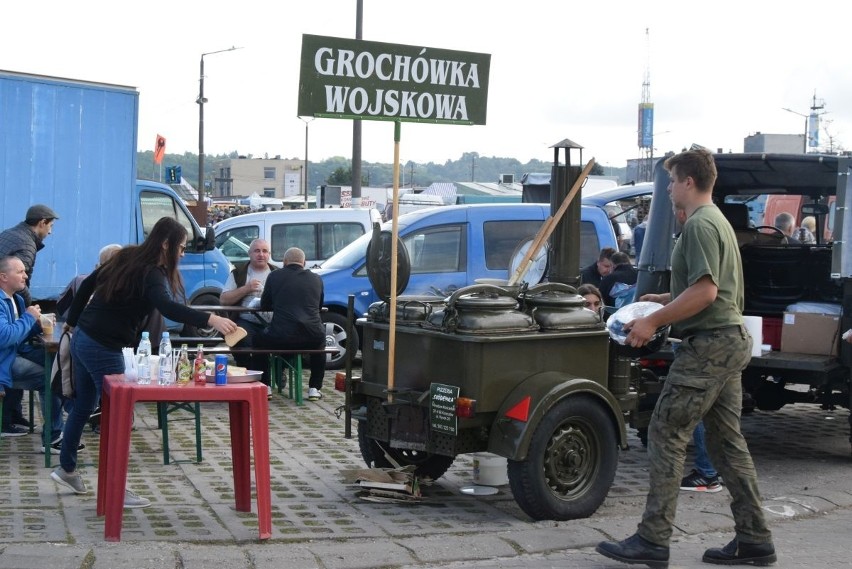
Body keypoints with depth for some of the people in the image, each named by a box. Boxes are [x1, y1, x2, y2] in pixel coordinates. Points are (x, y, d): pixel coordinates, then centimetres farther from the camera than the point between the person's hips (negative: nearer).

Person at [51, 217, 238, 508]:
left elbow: (87, 285, 16)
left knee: (84, 404, 22)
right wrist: (210, 319, -45)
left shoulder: (128, 257, 9)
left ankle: (66, 468, 37)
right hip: (103, 348, -9)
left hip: (83, 339, 9)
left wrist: (73, 322, 25)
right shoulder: (151, 274, -18)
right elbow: (167, 307, -36)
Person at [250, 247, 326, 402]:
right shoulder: (316, 279, 10)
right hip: (312, 338, 2)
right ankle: (315, 389, 30)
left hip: (281, 338, -2)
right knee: (320, 343, 38)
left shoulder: (275, 276, 4)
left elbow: (264, 305, 15)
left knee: (258, 341, 30)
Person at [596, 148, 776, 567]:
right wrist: (666, 300, 24)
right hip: (731, 342, 11)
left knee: (666, 434, -7)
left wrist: (654, 322, -20)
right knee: (726, 440, 12)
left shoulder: (699, 225, -14)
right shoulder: (718, 221, 19)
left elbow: (704, 292, -23)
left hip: (707, 344, -11)